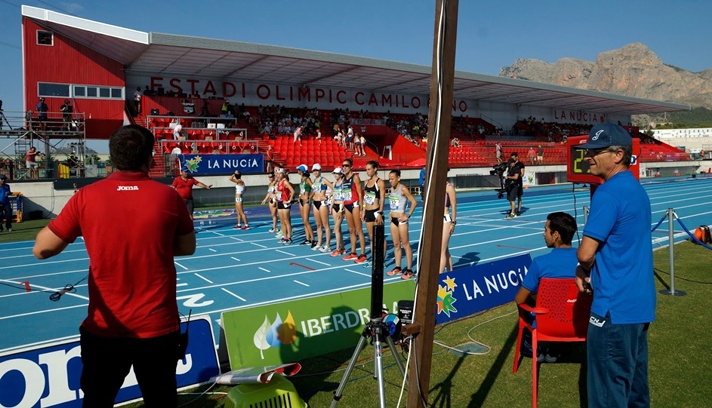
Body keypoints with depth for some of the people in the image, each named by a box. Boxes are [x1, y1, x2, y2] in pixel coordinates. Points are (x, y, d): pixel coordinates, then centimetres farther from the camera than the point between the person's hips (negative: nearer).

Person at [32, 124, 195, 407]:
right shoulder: (168, 196, -9)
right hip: (158, 326, 0)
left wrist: (60, 225, 14)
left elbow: (42, 249, -3)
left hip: (104, 328, 1)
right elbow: (187, 247, 3)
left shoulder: (86, 197, -9)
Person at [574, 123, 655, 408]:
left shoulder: (608, 193, -19)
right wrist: (589, 270, 7)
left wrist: (584, 270, 0)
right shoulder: (636, 189, 10)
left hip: (615, 306, -10)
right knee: (634, 380, 21)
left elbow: (585, 253, -22)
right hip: (640, 302, 10)